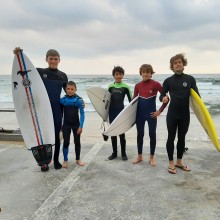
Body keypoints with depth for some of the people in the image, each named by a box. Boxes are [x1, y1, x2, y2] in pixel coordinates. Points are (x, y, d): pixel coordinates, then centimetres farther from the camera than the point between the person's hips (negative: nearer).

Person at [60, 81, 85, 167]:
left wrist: (81, 126, -13)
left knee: (77, 142, 10)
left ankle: (78, 159, 26)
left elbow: (82, 113, -8)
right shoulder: (62, 100, -5)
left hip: (76, 124, 0)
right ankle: (65, 160, 18)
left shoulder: (78, 100, -10)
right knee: (66, 142, 4)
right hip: (66, 125, 0)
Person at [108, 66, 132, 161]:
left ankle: (123, 153, 16)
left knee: (121, 133, 2)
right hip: (112, 112, 4)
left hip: (121, 111, -3)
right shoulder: (110, 86, 5)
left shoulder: (125, 87, -4)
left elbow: (131, 100, -2)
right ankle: (114, 153, 22)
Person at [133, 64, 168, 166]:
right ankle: (139, 156, 25)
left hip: (151, 113, -3)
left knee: (152, 134, 5)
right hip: (140, 113, 3)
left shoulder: (155, 84, -9)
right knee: (140, 134, 11)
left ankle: (152, 157, 20)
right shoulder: (137, 85, 2)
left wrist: (160, 111, -9)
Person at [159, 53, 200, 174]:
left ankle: (179, 161, 28)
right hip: (172, 114, -1)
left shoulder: (190, 79, 2)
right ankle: (171, 163, 18)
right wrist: (163, 98, -20)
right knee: (171, 138, 5)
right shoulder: (168, 81, 0)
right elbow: (162, 95, 3)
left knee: (181, 138, 13)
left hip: (185, 114, 2)